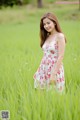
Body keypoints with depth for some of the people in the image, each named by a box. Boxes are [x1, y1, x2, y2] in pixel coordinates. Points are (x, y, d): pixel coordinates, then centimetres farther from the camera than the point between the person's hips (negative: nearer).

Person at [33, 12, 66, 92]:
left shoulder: (60, 36, -10)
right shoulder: (47, 37, 11)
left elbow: (61, 56, -16)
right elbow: (45, 55, 13)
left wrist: (54, 74, -20)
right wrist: (38, 71, 10)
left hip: (55, 69, -7)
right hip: (43, 69, 7)